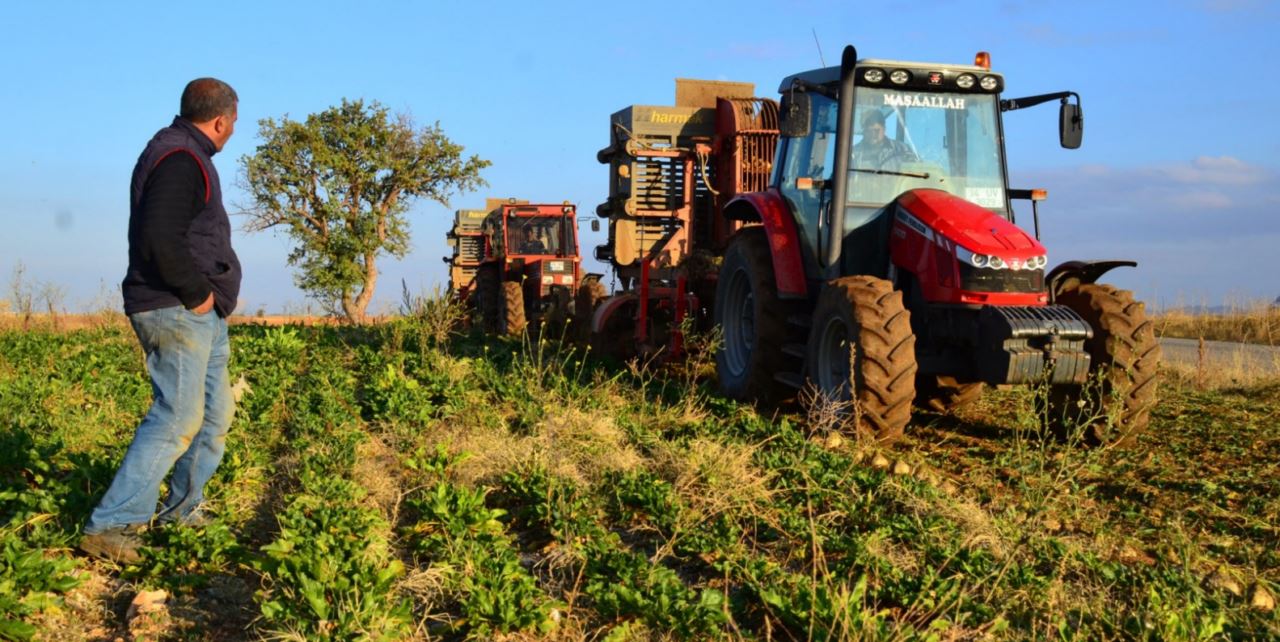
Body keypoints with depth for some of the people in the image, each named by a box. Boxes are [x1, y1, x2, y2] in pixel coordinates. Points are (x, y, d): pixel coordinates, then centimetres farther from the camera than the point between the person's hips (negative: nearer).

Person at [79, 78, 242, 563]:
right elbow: (161, 238, -26)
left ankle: (184, 508, 26)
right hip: (176, 311, -11)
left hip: (201, 311, 11)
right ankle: (110, 526, -8)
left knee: (216, 411, 15)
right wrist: (196, 293, -17)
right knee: (178, 417, -12)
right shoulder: (180, 159, -15)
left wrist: (207, 294, 13)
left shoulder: (186, 155, 18)